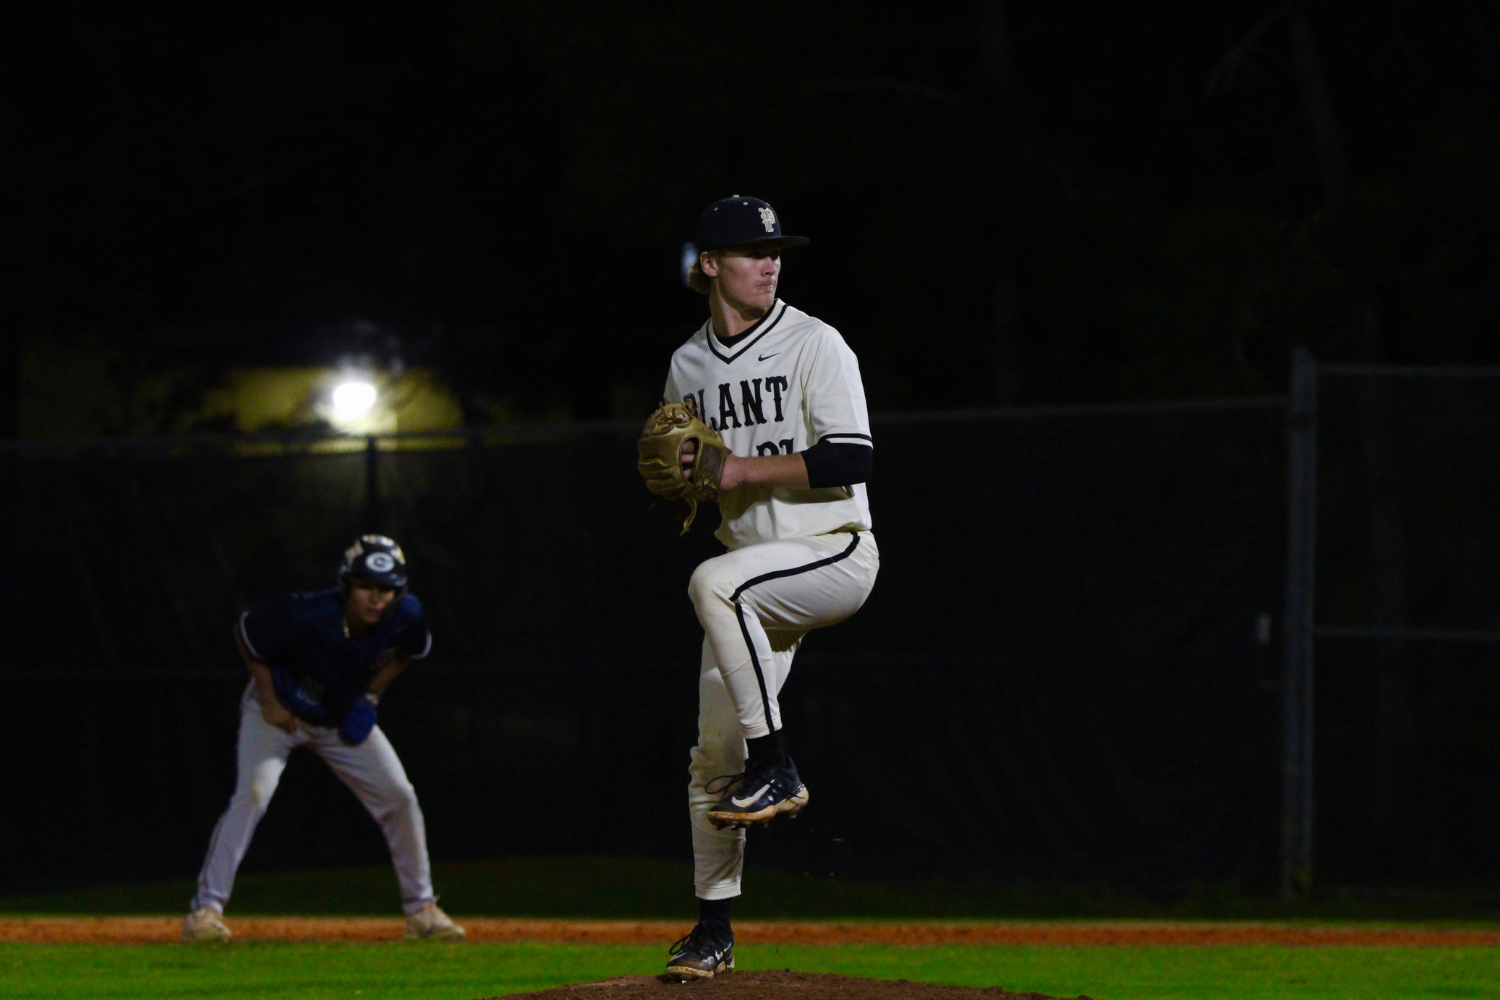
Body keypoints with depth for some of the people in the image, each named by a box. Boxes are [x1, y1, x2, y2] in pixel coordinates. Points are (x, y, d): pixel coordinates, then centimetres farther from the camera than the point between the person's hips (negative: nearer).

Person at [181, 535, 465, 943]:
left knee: (400, 798, -3)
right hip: (279, 711, -4)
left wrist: (373, 694, -10)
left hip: (346, 720, 4)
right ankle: (205, 910, -22)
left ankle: (420, 909, 13)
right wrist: (270, 702, -19)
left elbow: (410, 649, 3)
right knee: (253, 793, -24)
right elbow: (246, 635, -17)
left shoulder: (405, 616, -22)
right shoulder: (305, 616, -35)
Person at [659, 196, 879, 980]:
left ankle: (775, 766, -27)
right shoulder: (687, 367, 12)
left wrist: (744, 470, -18)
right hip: (753, 575, 6)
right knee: (713, 753, 2)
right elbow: (692, 473, 23)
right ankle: (714, 926, 12)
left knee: (716, 582, -35)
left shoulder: (814, 345, -7)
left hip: (834, 554, -6)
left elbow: (853, 458, -16)